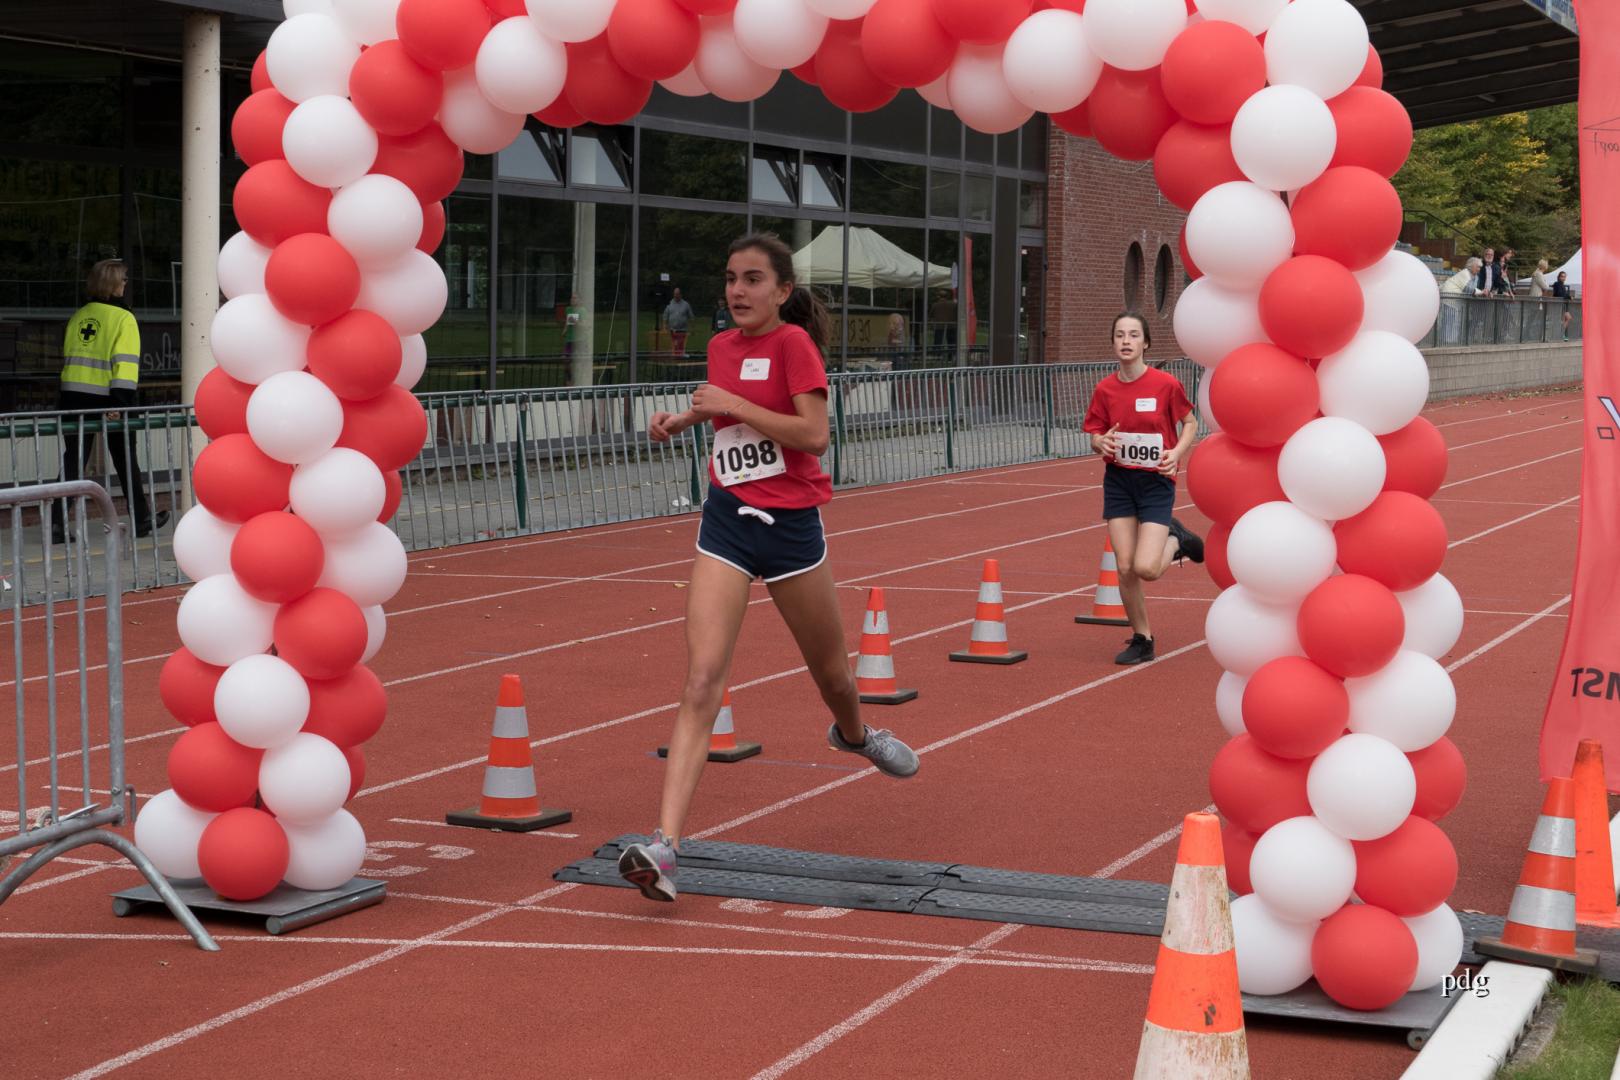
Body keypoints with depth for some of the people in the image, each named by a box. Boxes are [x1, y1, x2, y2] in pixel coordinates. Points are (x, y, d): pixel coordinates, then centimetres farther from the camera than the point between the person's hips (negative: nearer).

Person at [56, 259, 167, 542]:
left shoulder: (78, 317, 11)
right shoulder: (123, 318, -6)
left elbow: (68, 357, 15)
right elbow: (125, 361, -15)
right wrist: (121, 401, -19)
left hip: (74, 398, 4)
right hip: (106, 399, -4)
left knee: (73, 460, 4)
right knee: (126, 460, 10)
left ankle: (58, 523, -6)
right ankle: (141, 520, 21)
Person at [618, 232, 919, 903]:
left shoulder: (794, 342, -9)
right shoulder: (722, 347, 8)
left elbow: (814, 433, -21)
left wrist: (733, 404, -21)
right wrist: (684, 419, 8)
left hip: (790, 523, -3)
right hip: (727, 522, 3)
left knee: (830, 673, 18)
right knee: (702, 682, -14)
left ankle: (854, 735, 57)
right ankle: (663, 845, -24)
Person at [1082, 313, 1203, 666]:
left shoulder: (1166, 384, -11)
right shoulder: (1104, 389, -3)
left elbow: (1190, 422, 3)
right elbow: (1096, 436, 5)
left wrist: (1177, 452, -15)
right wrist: (1102, 443, -18)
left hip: (1156, 481, -3)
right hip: (1118, 481, 3)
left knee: (1147, 568, -15)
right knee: (1125, 567, -1)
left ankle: (1175, 540, 20)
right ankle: (1141, 639, 18)